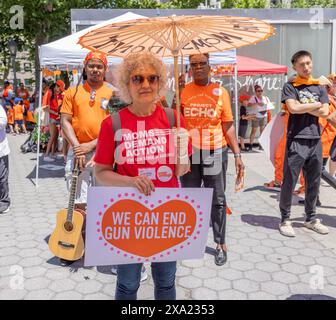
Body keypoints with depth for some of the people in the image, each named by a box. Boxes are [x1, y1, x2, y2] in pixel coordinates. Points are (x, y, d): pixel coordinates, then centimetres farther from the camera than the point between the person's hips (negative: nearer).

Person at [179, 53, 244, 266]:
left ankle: (220, 244, 18)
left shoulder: (220, 92, 1)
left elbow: (228, 126, 1)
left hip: (215, 153, -1)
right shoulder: (183, 91, 3)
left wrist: (237, 154, -4)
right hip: (189, 153, 1)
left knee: (217, 200, 7)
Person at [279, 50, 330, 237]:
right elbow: (293, 108, -15)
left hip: (315, 140, 4)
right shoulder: (290, 87, 3)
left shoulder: (320, 88, 14)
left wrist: (302, 107, -6)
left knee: (314, 183, 12)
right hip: (296, 140, -4)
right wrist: (315, 104, -4)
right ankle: (285, 220, 11)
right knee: (289, 183, -1)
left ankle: (311, 218, 26)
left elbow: (325, 113, -1)